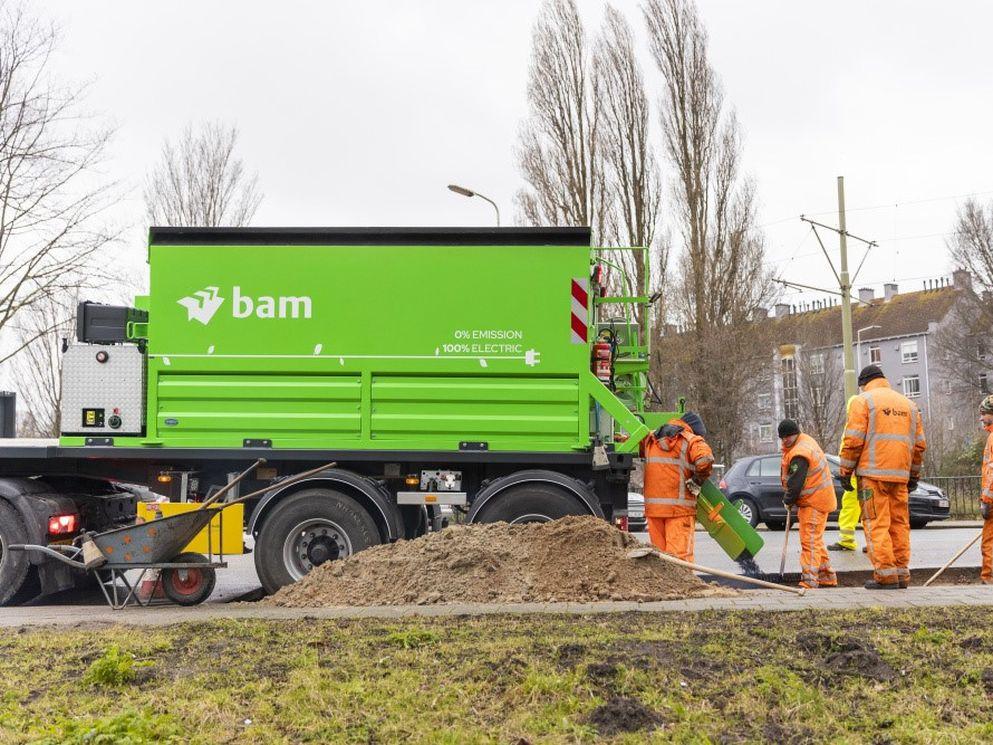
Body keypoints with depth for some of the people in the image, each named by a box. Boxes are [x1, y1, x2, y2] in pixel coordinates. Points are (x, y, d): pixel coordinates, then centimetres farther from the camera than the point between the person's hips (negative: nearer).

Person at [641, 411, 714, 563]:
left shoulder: (650, 439, 15)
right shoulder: (692, 441, -3)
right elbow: (705, 460, -19)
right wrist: (697, 480, -5)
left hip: (652, 506, 5)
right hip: (679, 508, -5)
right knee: (680, 553, -5)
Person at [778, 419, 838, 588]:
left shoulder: (799, 454, -24)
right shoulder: (805, 440, 12)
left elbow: (795, 483, -24)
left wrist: (788, 500, -6)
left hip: (814, 503, -11)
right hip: (819, 499, 11)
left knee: (810, 542, -13)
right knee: (815, 541, 19)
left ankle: (809, 582, -15)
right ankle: (828, 579, 28)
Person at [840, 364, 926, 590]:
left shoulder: (863, 401, 0)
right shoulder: (908, 404, 18)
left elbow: (853, 440, -8)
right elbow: (920, 444, 17)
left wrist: (846, 471, -3)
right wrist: (914, 475, 24)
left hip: (873, 473, -6)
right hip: (900, 475, 6)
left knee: (876, 524, -5)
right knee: (899, 523, 10)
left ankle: (886, 575, -10)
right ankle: (901, 574, 11)